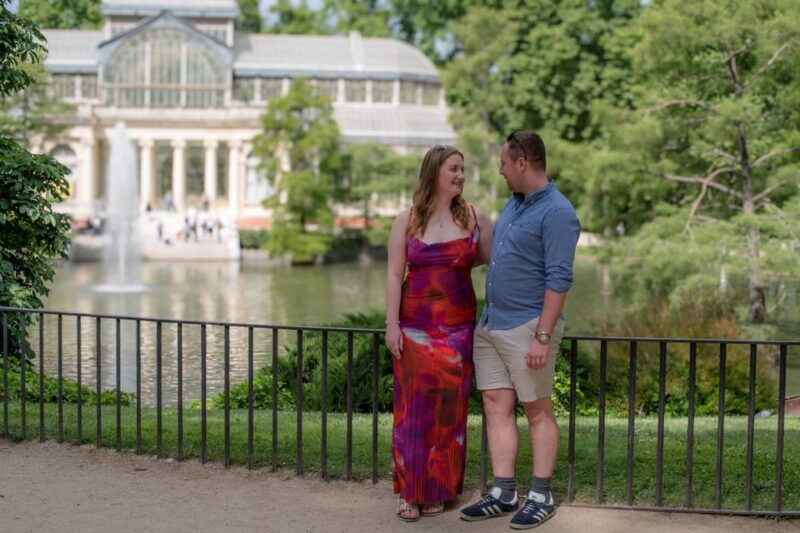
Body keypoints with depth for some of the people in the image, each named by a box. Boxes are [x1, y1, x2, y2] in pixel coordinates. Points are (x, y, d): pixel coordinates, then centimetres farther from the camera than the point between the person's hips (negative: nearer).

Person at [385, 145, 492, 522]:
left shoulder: (474, 218, 4)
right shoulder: (406, 221, 1)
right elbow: (394, 275, -2)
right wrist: (391, 324, -6)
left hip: (458, 328, 1)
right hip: (415, 327, -1)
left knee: (449, 408, 4)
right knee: (414, 406, 0)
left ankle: (437, 490, 15)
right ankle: (409, 491, 9)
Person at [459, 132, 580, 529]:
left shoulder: (557, 213, -15)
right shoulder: (513, 203, 12)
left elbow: (558, 279, -20)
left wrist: (542, 337, -23)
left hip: (526, 327, -8)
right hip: (491, 324, 8)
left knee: (537, 411, 2)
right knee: (497, 407, 7)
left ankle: (541, 497, 10)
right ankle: (503, 494, 11)